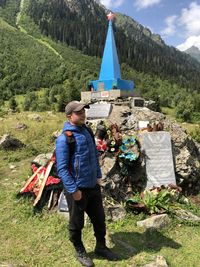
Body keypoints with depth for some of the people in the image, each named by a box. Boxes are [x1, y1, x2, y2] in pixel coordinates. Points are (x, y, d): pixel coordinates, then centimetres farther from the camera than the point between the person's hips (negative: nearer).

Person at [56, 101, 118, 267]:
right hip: (77, 189, -7)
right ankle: (80, 252, 37)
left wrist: (98, 176, 12)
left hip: (93, 186, 7)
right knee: (77, 223, 14)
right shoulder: (64, 138, -18)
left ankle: (101, 247, 41)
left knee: (99, 218, 20)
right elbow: (62, 168, -18)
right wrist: (73, 190, -18)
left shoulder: (87, 132, 5)